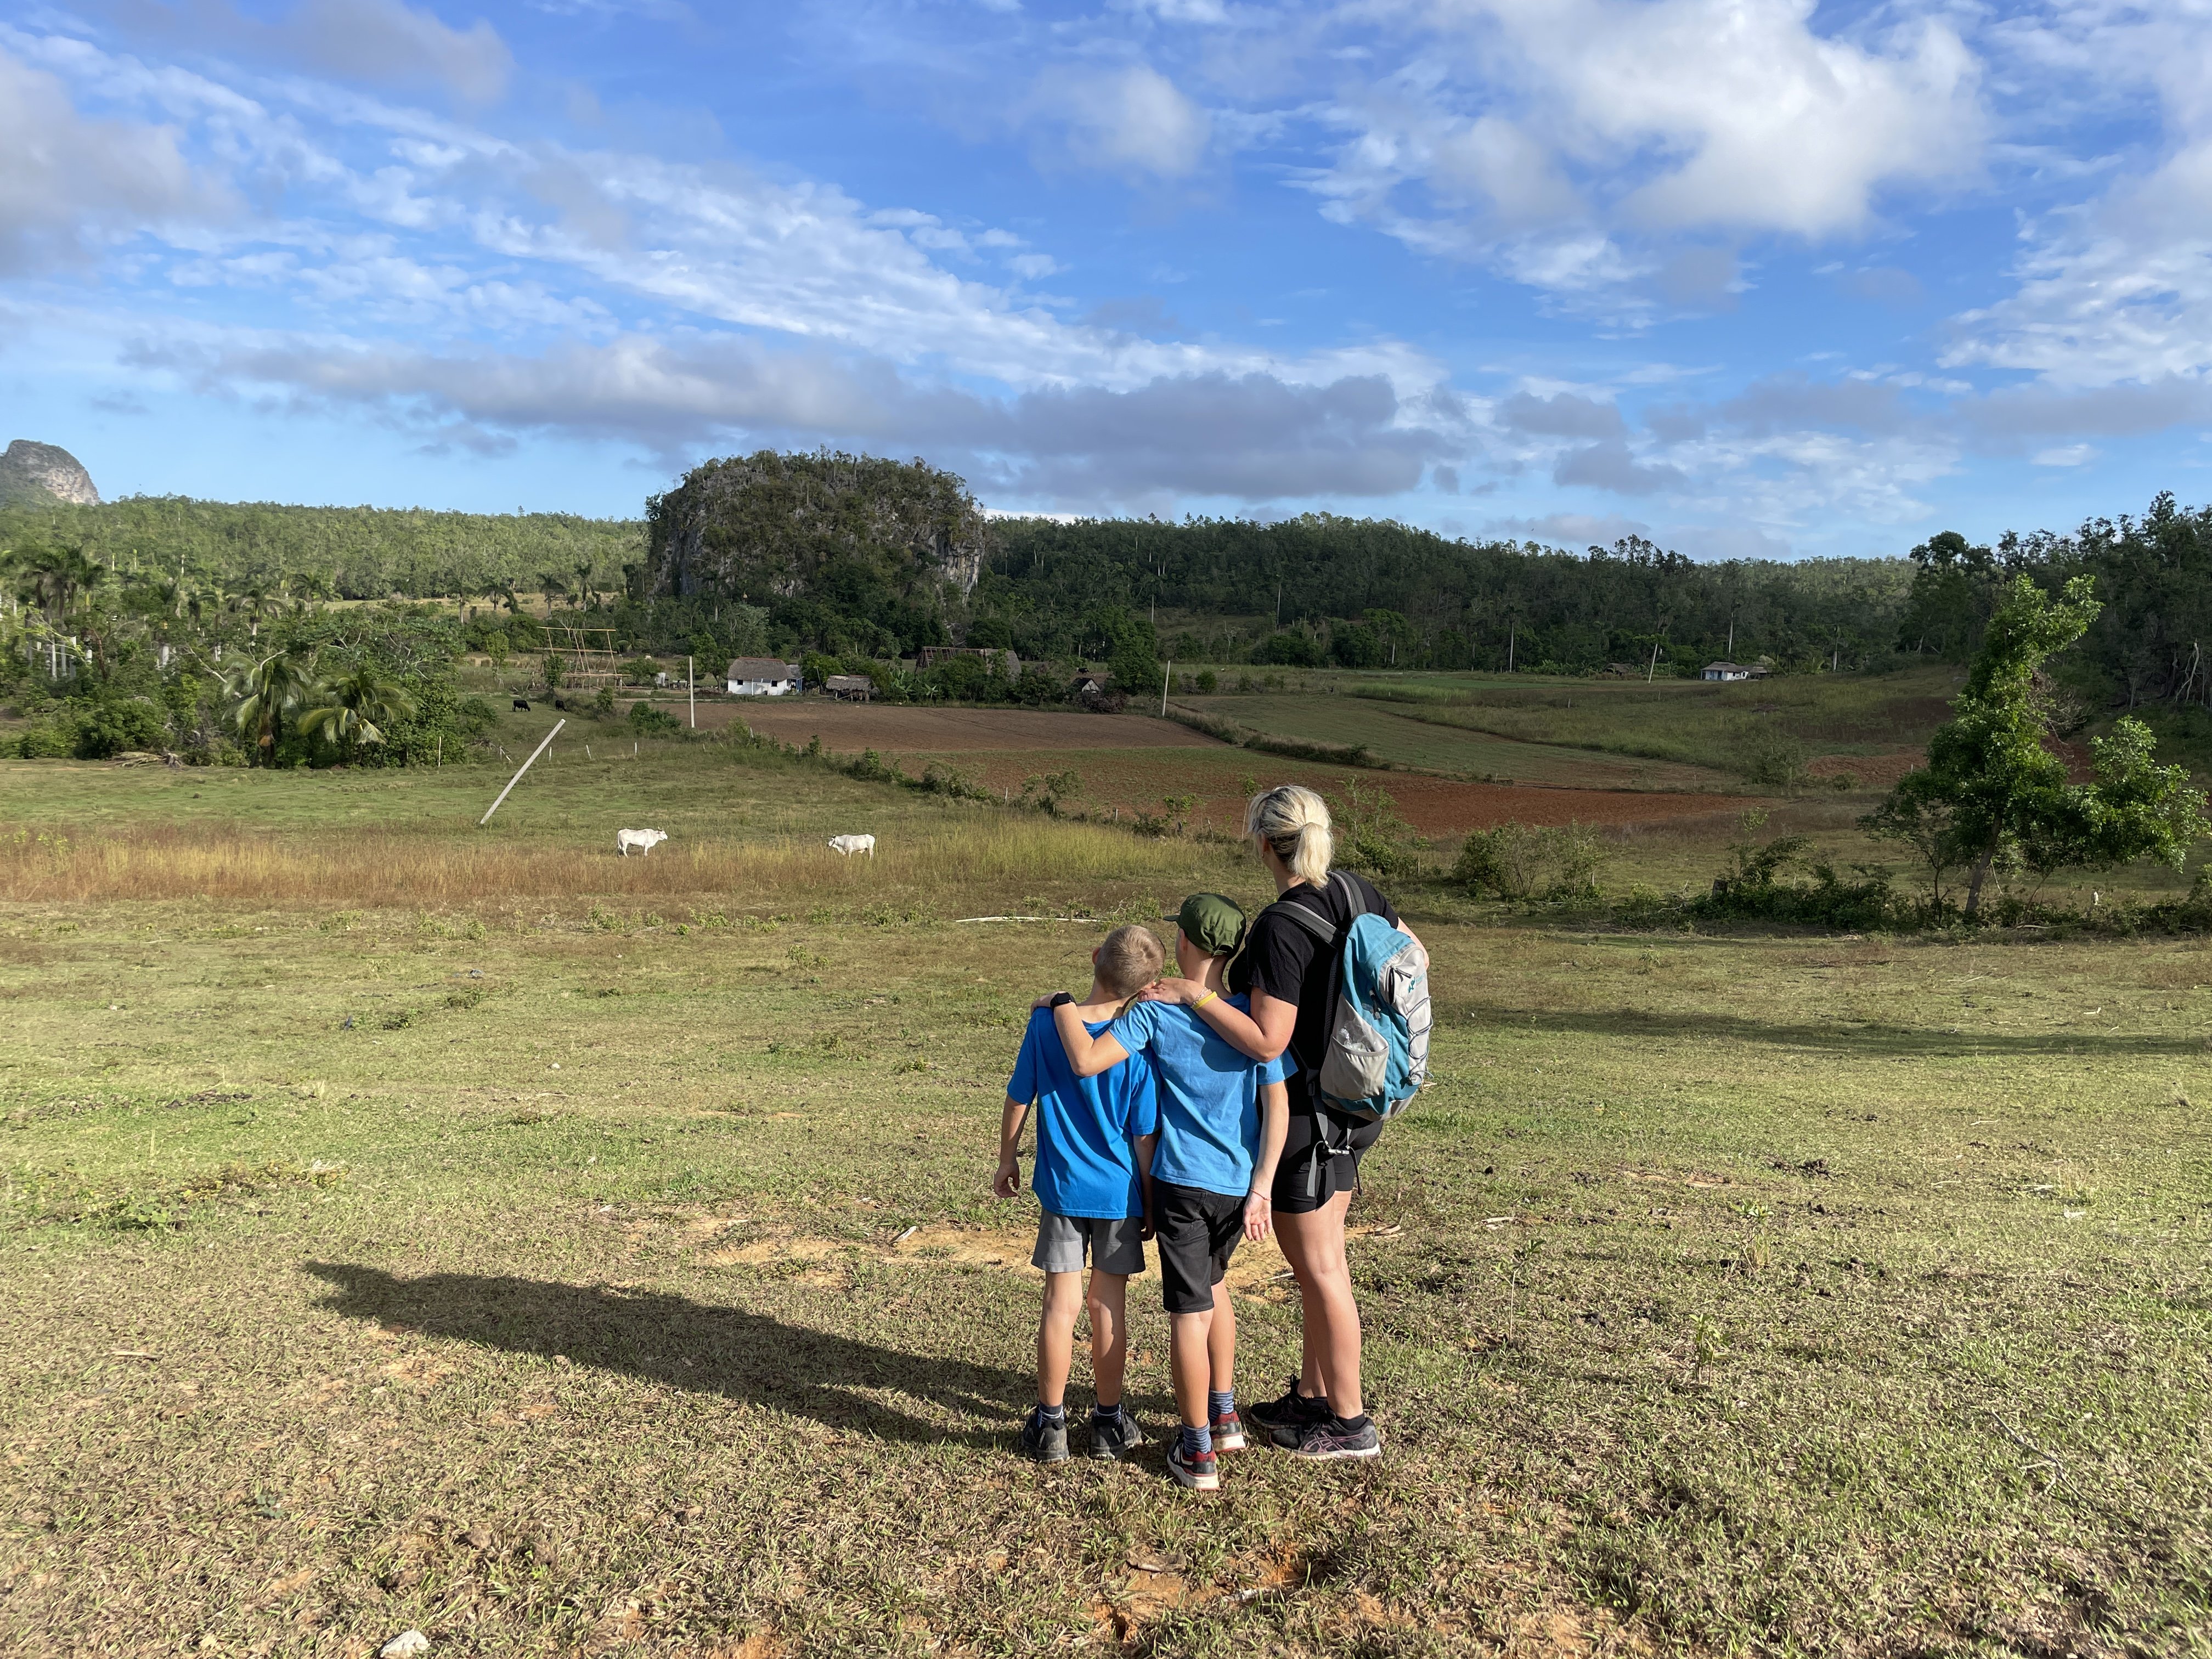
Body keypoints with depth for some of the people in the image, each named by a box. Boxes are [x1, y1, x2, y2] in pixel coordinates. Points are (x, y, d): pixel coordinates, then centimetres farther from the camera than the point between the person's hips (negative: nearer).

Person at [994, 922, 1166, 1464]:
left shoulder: (1046, 1022, -12)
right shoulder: (1136, 1047, -16)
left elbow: (1018, 1100, -2)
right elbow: (1143, 1138, -9)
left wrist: (1006, 1160, 14)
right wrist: (1152, 1206, 3)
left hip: (1062, 1188, 1)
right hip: (1119, 1193, -1)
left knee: (1061, 1303, 10)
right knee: (1109, 1304, 11)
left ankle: (1050, 1424, 20)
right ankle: (1109, 1422, 25)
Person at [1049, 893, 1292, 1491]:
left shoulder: (1155, 1013, -12)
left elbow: (1086, 1061, -22)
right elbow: (1278, 1106, -7)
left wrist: (1061, 1003, -6)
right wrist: (1261, 1190, -4)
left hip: (1182, 1183, -4)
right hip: (1239, 1184, 4)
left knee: (1189, 1312, 6)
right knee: (1209, 1284, 27)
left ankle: (1197, 1452, 15)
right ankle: (1224, 1415, 36)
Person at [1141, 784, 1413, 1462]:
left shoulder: (1281, 928, -24)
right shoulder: (1358, 892, 0)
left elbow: (1268, 1041, -26)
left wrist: (1193, 996, -21)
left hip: (1306, 1114, -9)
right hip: (1353, 1107, 9)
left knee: (1318, 1267, 6)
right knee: (1322, 1258, 20)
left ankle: (1350, 1422, 19)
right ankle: (1311, 1395, 35)